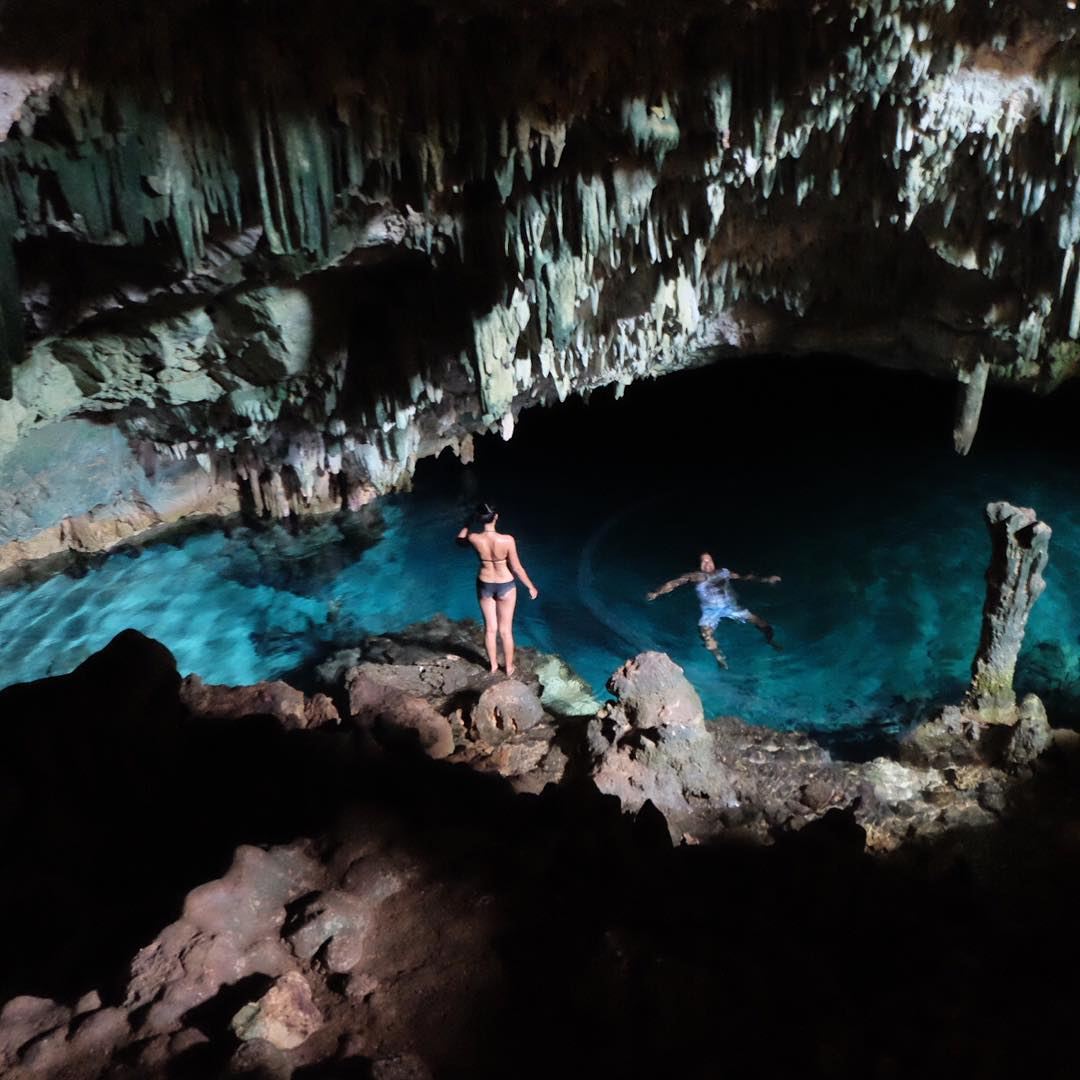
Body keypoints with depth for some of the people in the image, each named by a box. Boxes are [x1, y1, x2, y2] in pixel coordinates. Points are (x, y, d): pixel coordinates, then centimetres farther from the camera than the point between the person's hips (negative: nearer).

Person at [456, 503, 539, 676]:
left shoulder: (474, 538, -21)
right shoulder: (507, 540, -27)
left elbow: (460, 540, 5)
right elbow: (516, 568, -15)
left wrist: (471, 522, 4)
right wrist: (531, 587, 0)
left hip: (484, 585, 2)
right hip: (505, 586, -2)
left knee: (490, 628, 21)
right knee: (506, 630, 16)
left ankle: (493, 665, 38)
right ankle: (509, 667, 33)